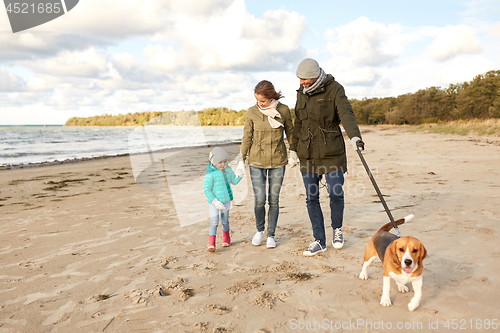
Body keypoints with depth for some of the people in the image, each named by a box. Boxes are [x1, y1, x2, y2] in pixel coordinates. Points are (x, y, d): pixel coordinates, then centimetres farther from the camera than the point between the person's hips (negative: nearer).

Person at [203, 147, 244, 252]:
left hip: (226, 200, 5)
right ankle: (211, 243, -5)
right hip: (214, 201, -5)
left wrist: (239, 175, -5)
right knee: (214, 221, -11)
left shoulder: (228, 171, 0)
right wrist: (215, 201, -21)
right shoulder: (210, 175, -19)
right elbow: (206, 190, -17)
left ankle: (226, 239, 36)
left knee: (225, 221, 16)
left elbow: (234, 181, 16)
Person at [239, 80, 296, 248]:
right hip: (257, 161, 0)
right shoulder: (252, 112, -4)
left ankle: (271, 235, 21)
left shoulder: (283, 110, -4)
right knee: (260, 199, -4)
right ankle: (260, 230, 23)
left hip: (278, 161, 1)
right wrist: (242, 159, 2)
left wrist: (293, 152, 8)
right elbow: (247, 137, 3)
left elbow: (290, 132, 10)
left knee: (274, 200, 5)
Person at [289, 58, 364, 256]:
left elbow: (346, 113, -22)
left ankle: (337, 229, 23)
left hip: (331, 152, -5)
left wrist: (355, 136, -39)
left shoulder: (334, 89, -6)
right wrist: (293, 149, 22)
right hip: (307, 154, 5)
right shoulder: (302, 93, 12)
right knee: (311, 197, 3)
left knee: (335, 193, -7)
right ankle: (319, 241, 15)